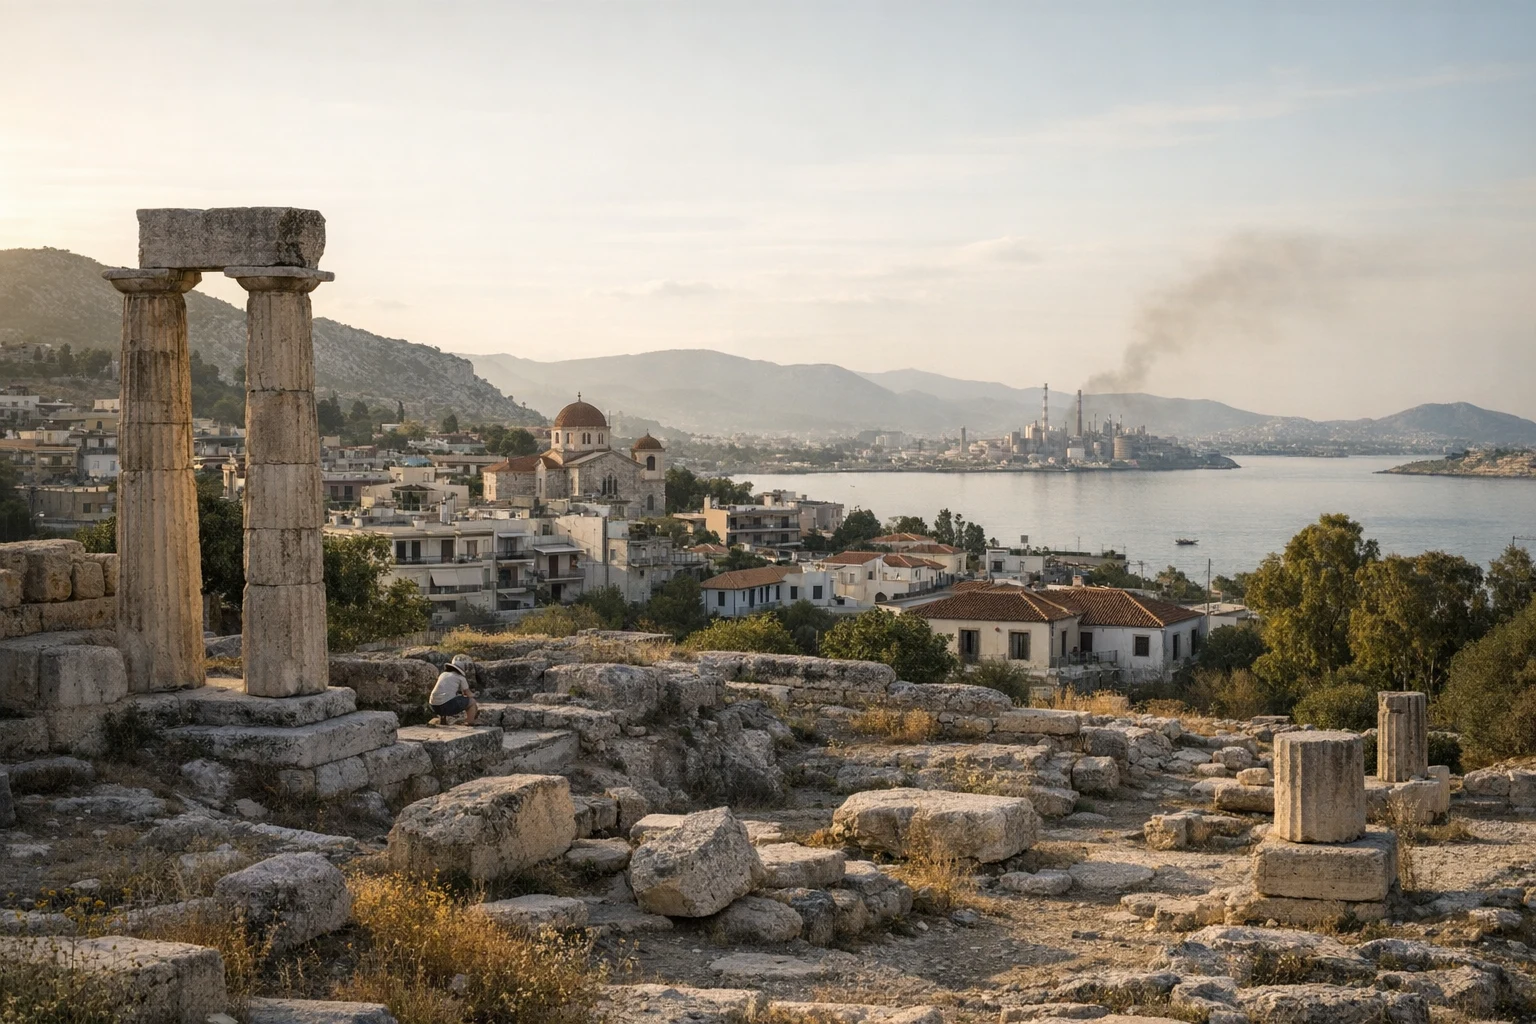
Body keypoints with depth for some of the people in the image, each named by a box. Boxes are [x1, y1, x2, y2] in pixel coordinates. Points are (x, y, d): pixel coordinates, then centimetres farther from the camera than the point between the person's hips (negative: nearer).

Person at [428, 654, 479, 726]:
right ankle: (470, 724, 7)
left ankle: (442, 719, 27)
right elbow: (469, 695, 11)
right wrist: (473, 695, 34)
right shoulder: (461, 678, 6)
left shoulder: (443, 674, 23)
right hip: (447, 705, -7)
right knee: (472, 702, 12)